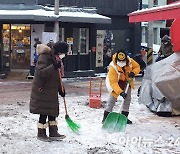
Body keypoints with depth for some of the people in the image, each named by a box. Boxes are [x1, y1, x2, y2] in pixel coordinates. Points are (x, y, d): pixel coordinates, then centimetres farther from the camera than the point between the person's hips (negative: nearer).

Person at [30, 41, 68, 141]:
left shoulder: (56, 59, 11)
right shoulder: (44, 58, -17)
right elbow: (41, 72, -31)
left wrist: (61, 88, 11)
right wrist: (54, 67, -40)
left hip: (52, 91, 9)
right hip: (42, 91, -9)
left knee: (53, 112, 11)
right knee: (43, 113, -2)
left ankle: (53, 133, 19)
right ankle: (41, 134, 11)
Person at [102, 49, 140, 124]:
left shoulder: (130, 61, -24)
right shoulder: (113, 67, -36)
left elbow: (137, 67, -4)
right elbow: (113, 82, -37)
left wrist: (133, 73, -26)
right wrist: (120, 92, -45)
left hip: (127, 81, 5)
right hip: (116, 82, -5)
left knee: (127, 98, 5)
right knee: (112, 98, -8)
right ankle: (106, 116, 1)